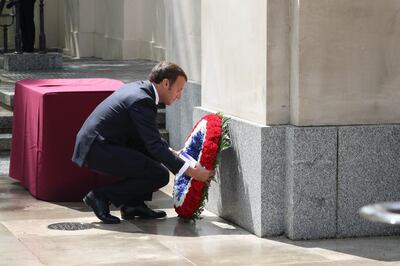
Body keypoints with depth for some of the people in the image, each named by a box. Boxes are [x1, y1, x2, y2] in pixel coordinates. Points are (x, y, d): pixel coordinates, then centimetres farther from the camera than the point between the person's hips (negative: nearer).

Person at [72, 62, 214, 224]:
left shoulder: (138, 88, 12)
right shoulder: (141, 101, -19)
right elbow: (155, 145, -21)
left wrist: (173, 153, 16)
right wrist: (191, 171, -21)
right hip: (96, 149, -10)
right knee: (160, 175, -13)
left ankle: (133, 205, 13)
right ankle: (100, 196, -6)